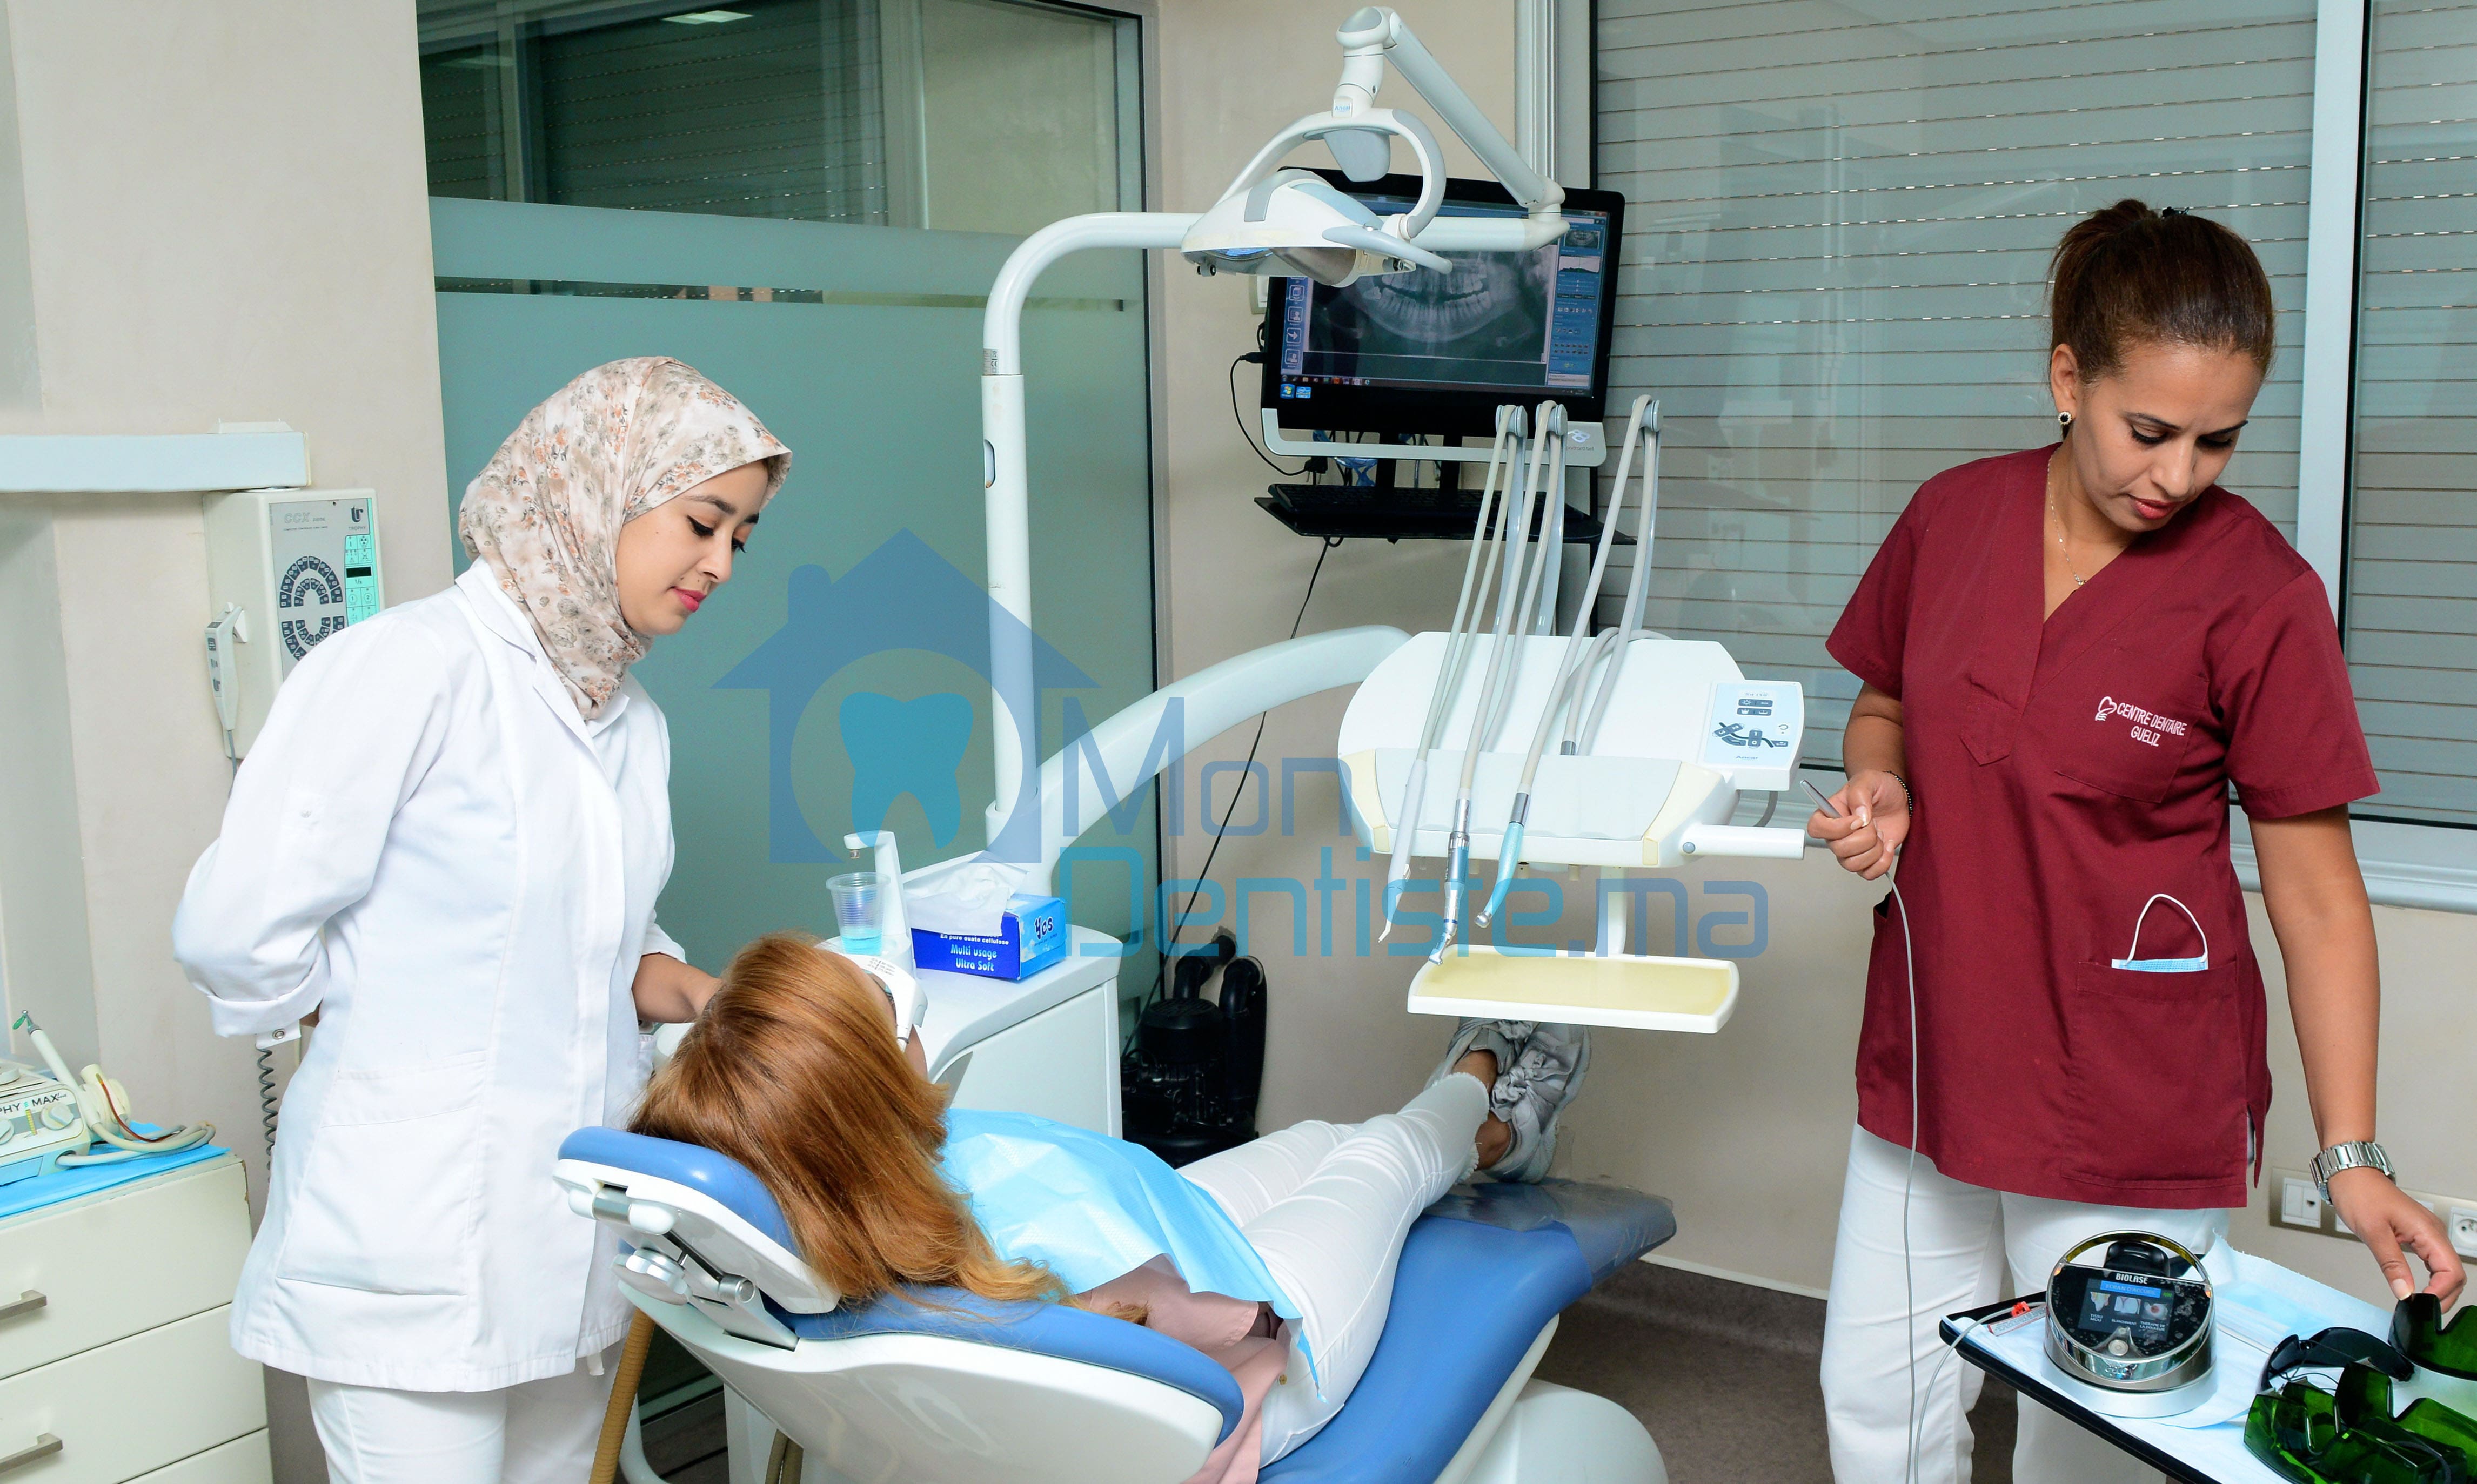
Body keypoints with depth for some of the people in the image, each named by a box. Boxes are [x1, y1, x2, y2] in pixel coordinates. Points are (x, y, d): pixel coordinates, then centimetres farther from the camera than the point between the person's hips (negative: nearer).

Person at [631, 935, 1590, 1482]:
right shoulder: (1032, 1199, -52)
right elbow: (1239, 1330, -35)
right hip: (1268, 1337, -7)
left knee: (1311, 1139, 32)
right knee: (1381, 1154, 26)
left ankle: (1497, 1135, 69)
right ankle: (1475, 1082, 67)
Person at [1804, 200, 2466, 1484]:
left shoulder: (2260, 594, -13)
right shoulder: (1953, 518, -1)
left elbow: (2317, 895, -11)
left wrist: (2350, 1156, -16)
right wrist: (1878, 787, -8)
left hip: (2133, 1097, -4)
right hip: (1933, 1051, 5)